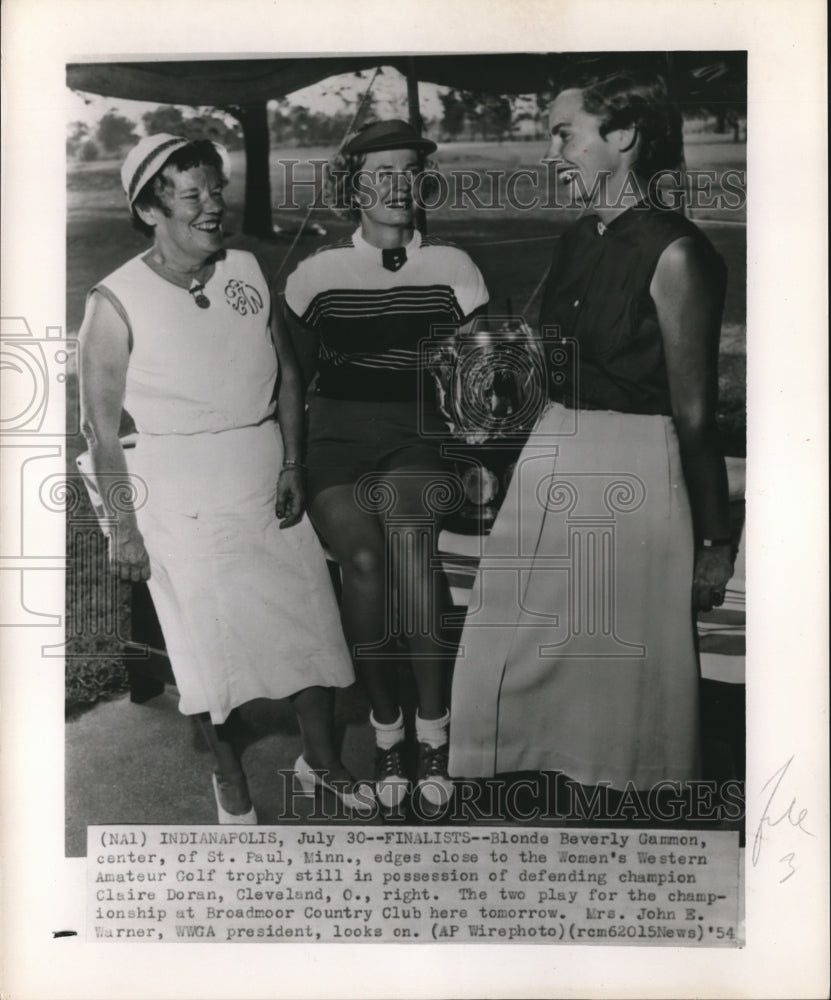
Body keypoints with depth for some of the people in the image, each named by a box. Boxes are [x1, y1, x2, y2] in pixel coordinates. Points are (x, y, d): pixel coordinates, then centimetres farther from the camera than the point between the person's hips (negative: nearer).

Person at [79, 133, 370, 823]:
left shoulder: (247, 270, 3)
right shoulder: (117, 302, -9)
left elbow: (287, 375, 9)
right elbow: (103, 426, -6)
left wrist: (293, 466, -1)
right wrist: (124, 527, -6)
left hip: (270, 483, 4)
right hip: (183, 500, -4)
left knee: (308, 622, 9)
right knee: (214, 641, 6)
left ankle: (322, 761, 33)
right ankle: (230, 775, 31)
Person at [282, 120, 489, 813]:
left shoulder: (452, 267, 11)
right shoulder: (316, 273, 10)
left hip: (419, 442, -1)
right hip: (337, 442, 1)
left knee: (410, 535, -28)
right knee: (365, 556, -20)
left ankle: (433, 732, -15)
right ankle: (387, 726, 0)